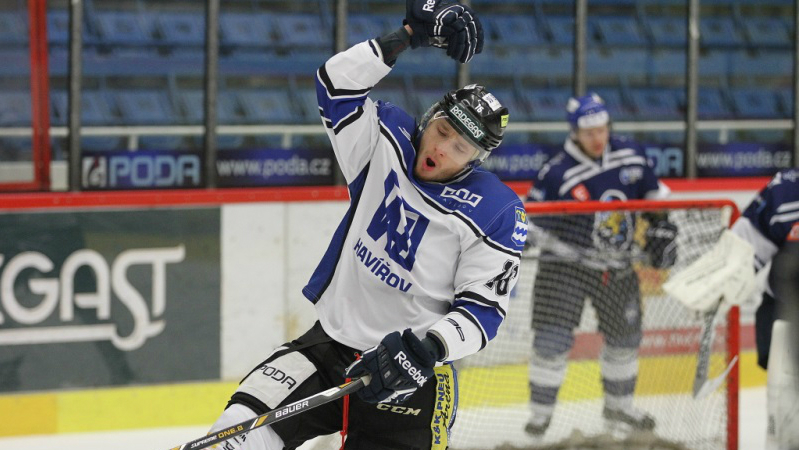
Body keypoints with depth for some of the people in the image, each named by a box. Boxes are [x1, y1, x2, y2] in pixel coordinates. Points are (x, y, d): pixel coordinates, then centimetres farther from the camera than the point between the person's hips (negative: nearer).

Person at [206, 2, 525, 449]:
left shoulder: (497, 214, -12)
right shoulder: (388, 140, 1)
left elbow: (483, 310, -13)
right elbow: (337, 84, -6)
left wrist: (429, 349, -29)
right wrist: (409, 36, -11)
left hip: (410, 373, -3)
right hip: (329, 345, 3)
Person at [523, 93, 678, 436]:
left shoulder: (629, 156, -3)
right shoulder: (557, 173, -19)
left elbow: (653, 191, 14)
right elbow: (532, 223, -14)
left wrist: (660, 228, 6)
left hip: (616, 266, 5)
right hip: (564, 266, -5)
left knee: (625, 336, 15)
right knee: (552, 339, -11)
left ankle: (618, 407, 36)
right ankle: (541, 413, 4)